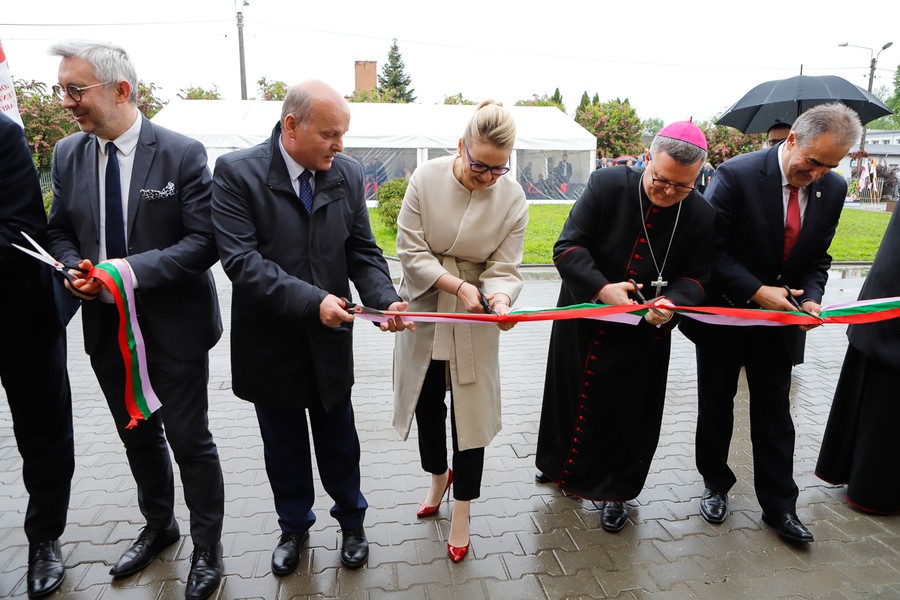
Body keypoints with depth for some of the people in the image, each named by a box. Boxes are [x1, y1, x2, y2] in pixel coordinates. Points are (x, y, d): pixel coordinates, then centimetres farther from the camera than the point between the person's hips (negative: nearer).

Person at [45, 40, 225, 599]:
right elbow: (60, 231, 14)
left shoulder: (183, 153, -13)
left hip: (173, 326, -5)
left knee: (189, 438, 6)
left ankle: (207, 547, 28)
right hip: (106, 327, 6)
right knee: (137, 436, 21)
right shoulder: (68, 154, 4)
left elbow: (204, 242, -16)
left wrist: (134, 269, -24)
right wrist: (72, 268, -7)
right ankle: (159, 527, 46)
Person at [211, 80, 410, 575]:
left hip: (330, 338, 2)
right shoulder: (236, 172, -14)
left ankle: (351, 521, 43)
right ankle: (294, 526, 44)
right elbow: (241, 260, -21)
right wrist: (311, 300, -30)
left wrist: (385, 300, -18)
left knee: (338, 440, 18)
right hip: (271, 340, -2)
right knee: (284, 445, 18)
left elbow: (363, 251, -1)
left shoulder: (348, 173, -3)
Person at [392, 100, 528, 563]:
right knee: (427, 402, 16)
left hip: (474, 320, -1)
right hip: (423, 310, 1)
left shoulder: (513, 199, -11)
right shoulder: (426, 179, -12)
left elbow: (503, 268, -10)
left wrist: (500, 300, -32)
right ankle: (438, 477, 45)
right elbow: (410, 250, -13)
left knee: (470, 411, 5)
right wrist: (457, 286, -24)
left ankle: (462, 514, 26)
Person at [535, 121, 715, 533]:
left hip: (643, 332, 0)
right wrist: (603, 289, -33)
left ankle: (612, 490, 34)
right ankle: (561, 463, 46)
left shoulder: (700, 215, -12)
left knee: (627, 411, 11)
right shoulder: (607, 185, -17)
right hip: (582, 319, 1)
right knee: (568, 395, 18)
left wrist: (672, 302, -28)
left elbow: (695, 276, -5)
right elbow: (568, 247, -18)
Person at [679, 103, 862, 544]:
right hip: (725, 314, -3)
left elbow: (818, 257, 5)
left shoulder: (833, 189, -2)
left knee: (775, 413, 11)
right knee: (716, 407, 13)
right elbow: (713, 249, -17)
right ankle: (715, 484, 34)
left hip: (779, 322, 4)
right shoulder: (737, 175, -19)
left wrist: (810, 298, -14)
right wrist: (757, 291, -24)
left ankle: (779, 506, 27)